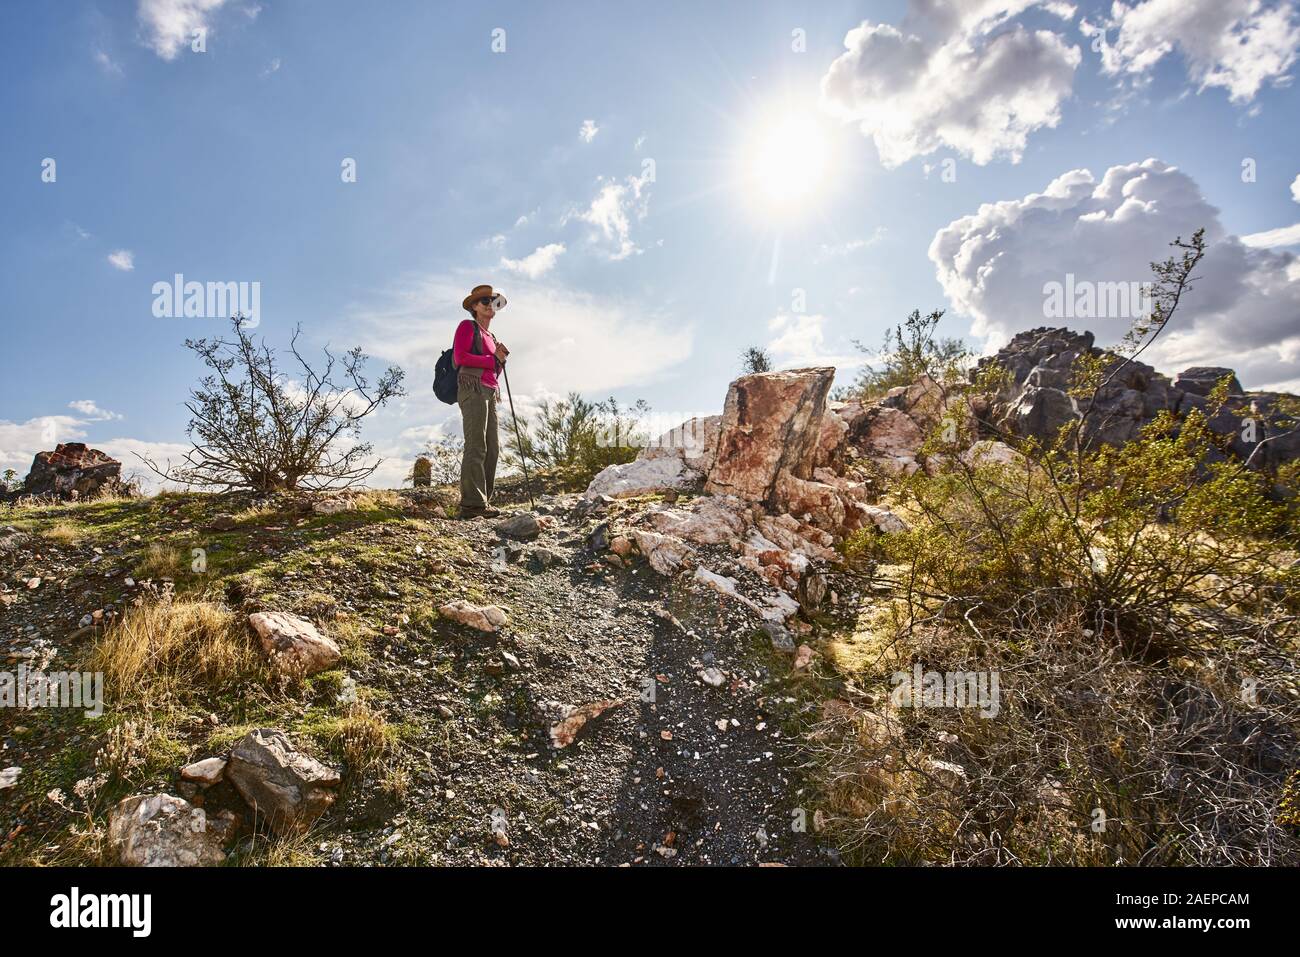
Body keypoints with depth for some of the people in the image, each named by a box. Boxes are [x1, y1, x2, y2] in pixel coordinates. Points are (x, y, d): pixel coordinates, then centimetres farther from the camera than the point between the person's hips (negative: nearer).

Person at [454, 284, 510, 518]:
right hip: (472, 389, -9)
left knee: (491, 449, 3)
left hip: (489, 393, 9)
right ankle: (471, 505, -20)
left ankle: (483, 502, 5)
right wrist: (492, 360, -4)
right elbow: (459, 357, -10)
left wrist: (499, 358, 6)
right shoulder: (467, 326, 5)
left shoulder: (490, 336, 28)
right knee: (476, 447, -17)